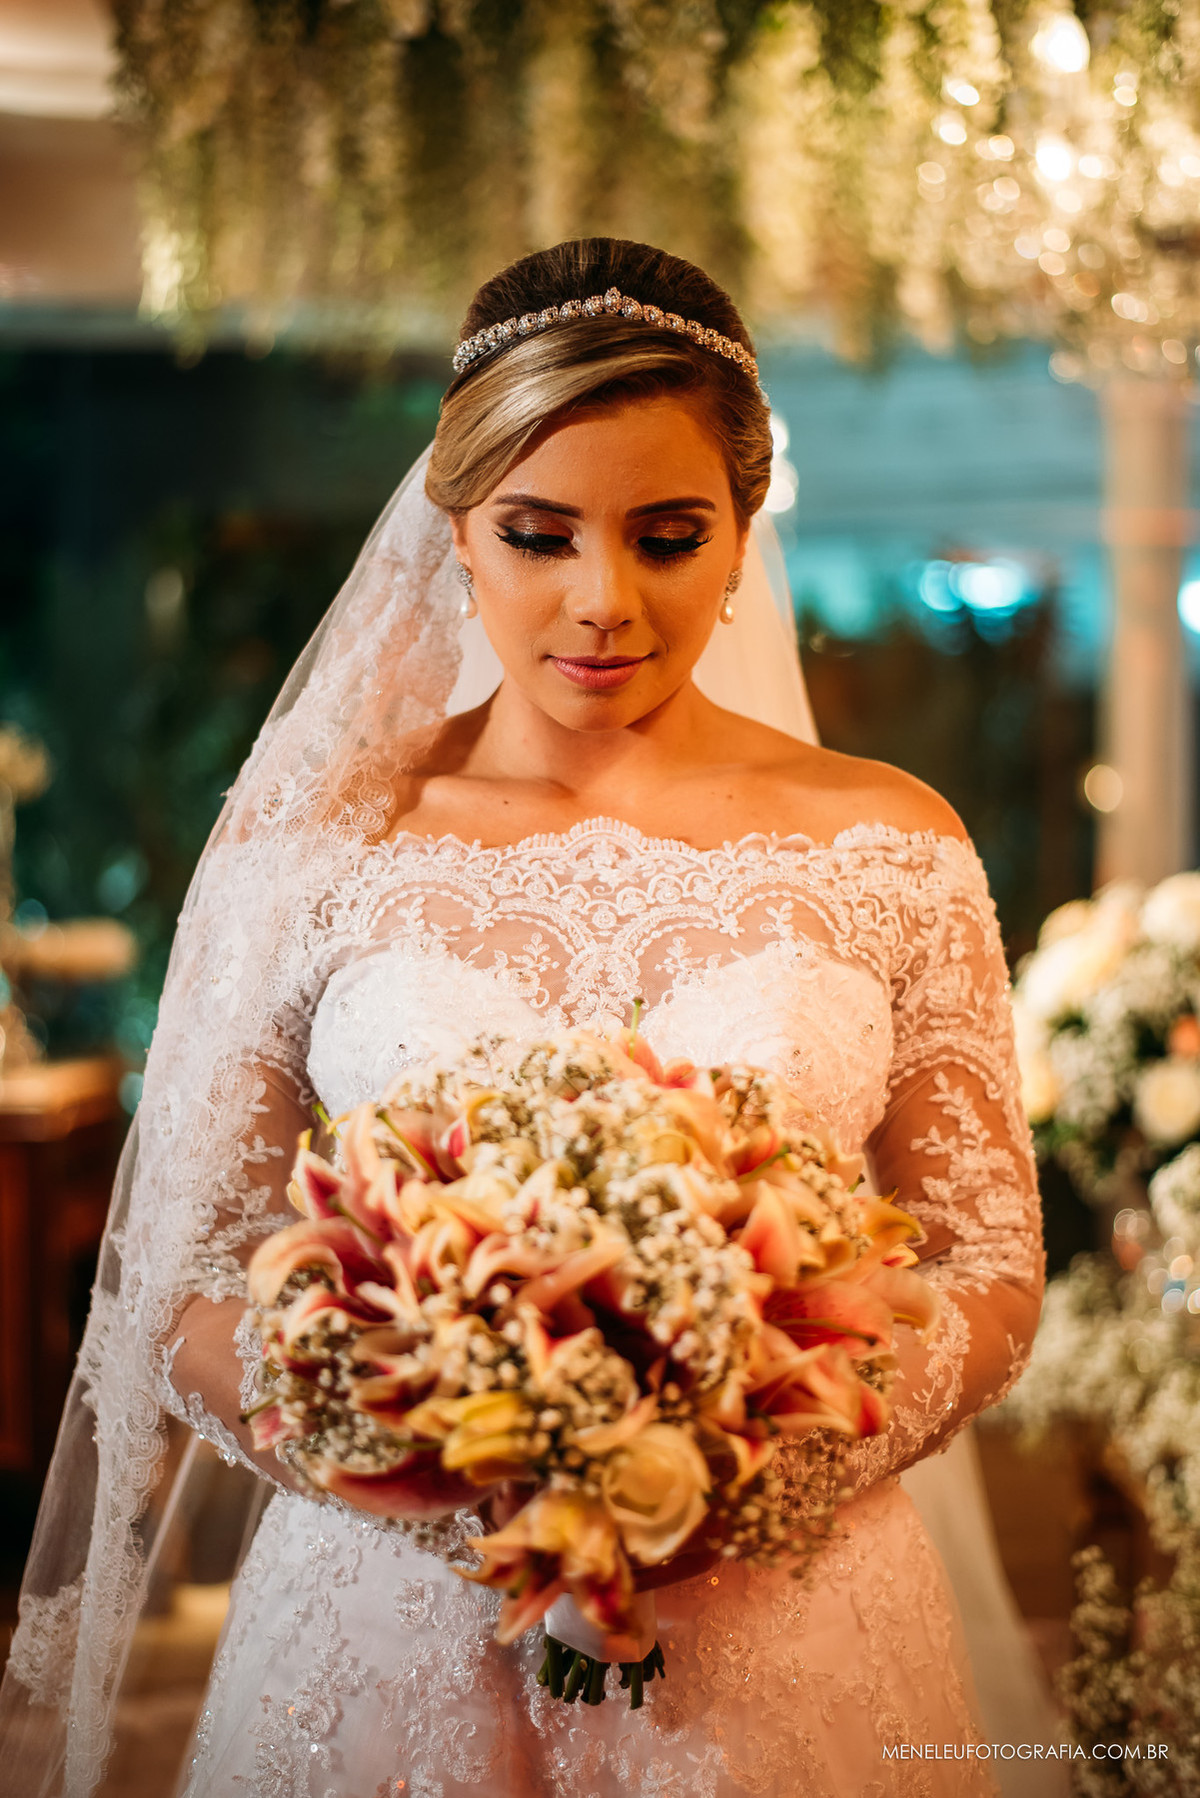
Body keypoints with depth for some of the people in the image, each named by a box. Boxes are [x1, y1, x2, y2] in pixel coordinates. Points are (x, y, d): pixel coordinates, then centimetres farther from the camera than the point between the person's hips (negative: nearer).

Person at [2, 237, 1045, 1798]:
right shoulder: (314, 844, -2)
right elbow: (185, 1281, 0)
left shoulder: (888, 849, -1)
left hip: (777, 1634, 1)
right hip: (386, 1623, 0)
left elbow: (988, 1269, 2)